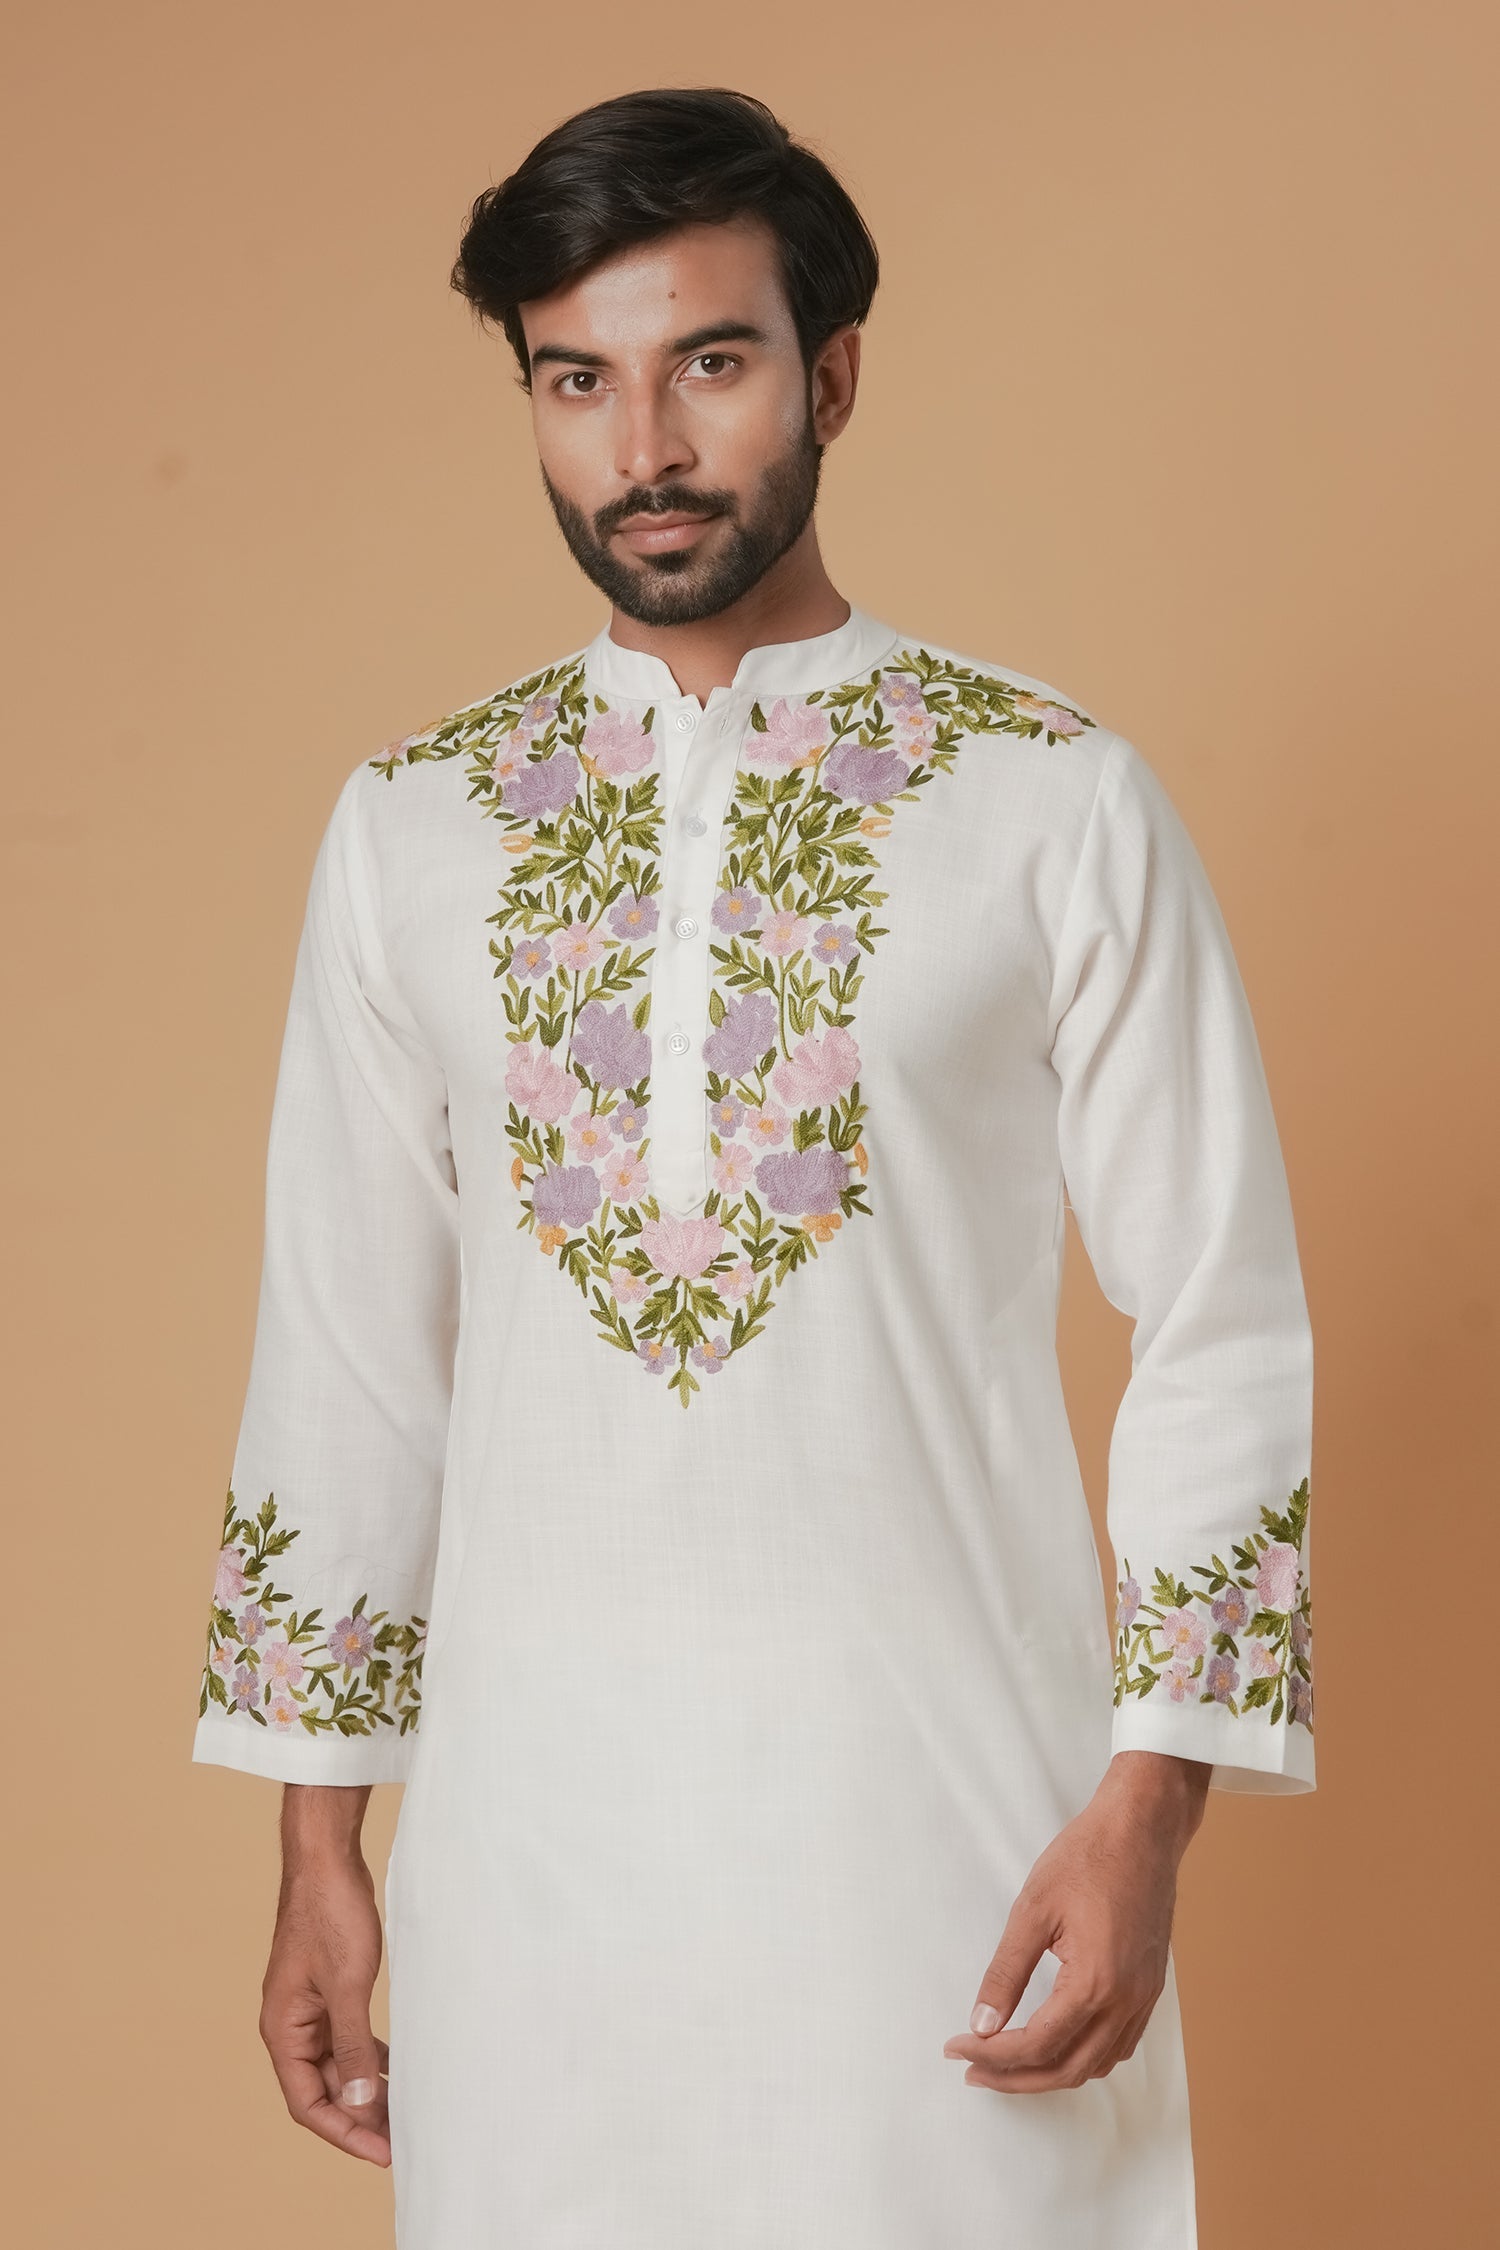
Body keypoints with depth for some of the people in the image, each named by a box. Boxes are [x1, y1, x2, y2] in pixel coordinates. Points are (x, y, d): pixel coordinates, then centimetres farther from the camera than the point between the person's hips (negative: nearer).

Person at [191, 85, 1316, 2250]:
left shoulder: (1061, 808, -3)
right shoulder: (409, 830, 5)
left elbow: (1226, 1329, -2)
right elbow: (345, 1353, 9)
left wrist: (1147, 1815, -8)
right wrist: (319, 1849, 9)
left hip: (943, 1792, -2)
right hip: (532, 1806, 2)